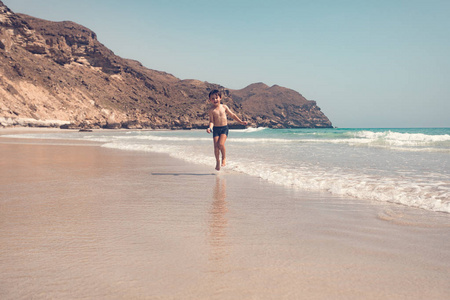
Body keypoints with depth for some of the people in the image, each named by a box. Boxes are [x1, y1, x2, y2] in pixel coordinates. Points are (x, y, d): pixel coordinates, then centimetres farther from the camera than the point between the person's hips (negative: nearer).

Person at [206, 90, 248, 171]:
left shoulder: (224, 107, 4)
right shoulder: (211, 110, -2)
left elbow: (232, 115, 14)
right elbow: (211, 121, -6)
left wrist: (241, 121, 16)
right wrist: (210, 128, -26)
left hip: (224, 128, 0)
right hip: (216, 129, 0)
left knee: (221, 144, -19)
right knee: (216, 146, -4)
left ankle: (224, 158, 7)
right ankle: (217, 162, 15)